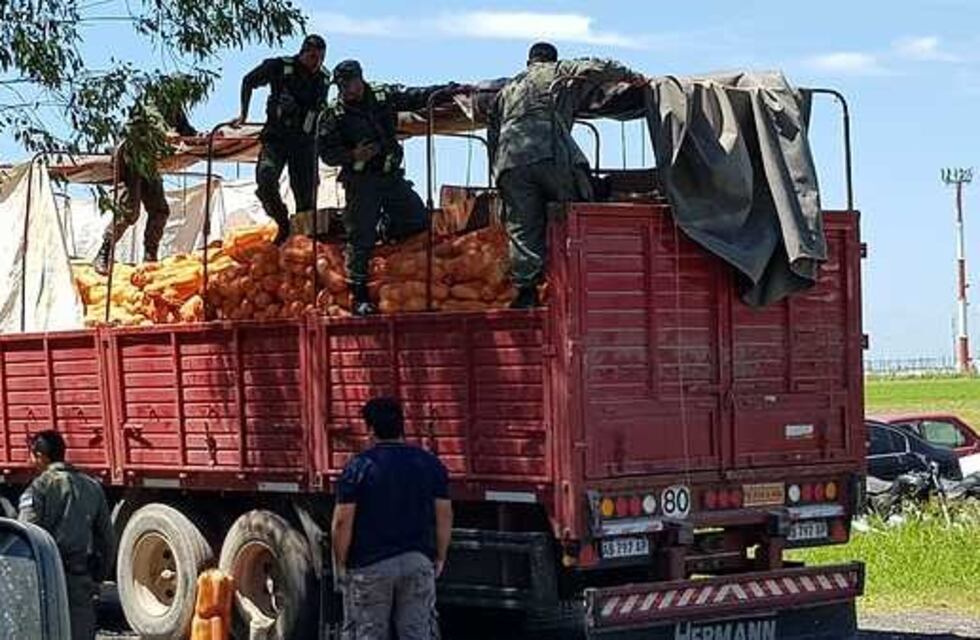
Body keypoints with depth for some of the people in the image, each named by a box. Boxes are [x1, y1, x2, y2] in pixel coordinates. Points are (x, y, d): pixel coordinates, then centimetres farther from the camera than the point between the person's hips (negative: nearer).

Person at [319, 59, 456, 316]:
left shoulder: (384, 96, 2)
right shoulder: (334, 115, -6)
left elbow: (417, 97, 8)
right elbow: (327, 153, -7)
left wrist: (449, 90, 1)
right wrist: (353, 155, -23)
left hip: (391, 177, 4)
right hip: (360, 182, -4)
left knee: (418, 220, 1)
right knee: (361, 239, -6)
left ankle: (386, 228, 30)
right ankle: (359, 296, 2)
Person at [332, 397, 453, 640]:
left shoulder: (358, 467, -8)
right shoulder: (430, 463, 3)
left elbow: (343, 521, -10)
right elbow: (444, 515, 4)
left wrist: (340, 563, 1)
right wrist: (440, 558, 14)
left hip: (370, 565, -3)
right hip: (419, 562, 3)